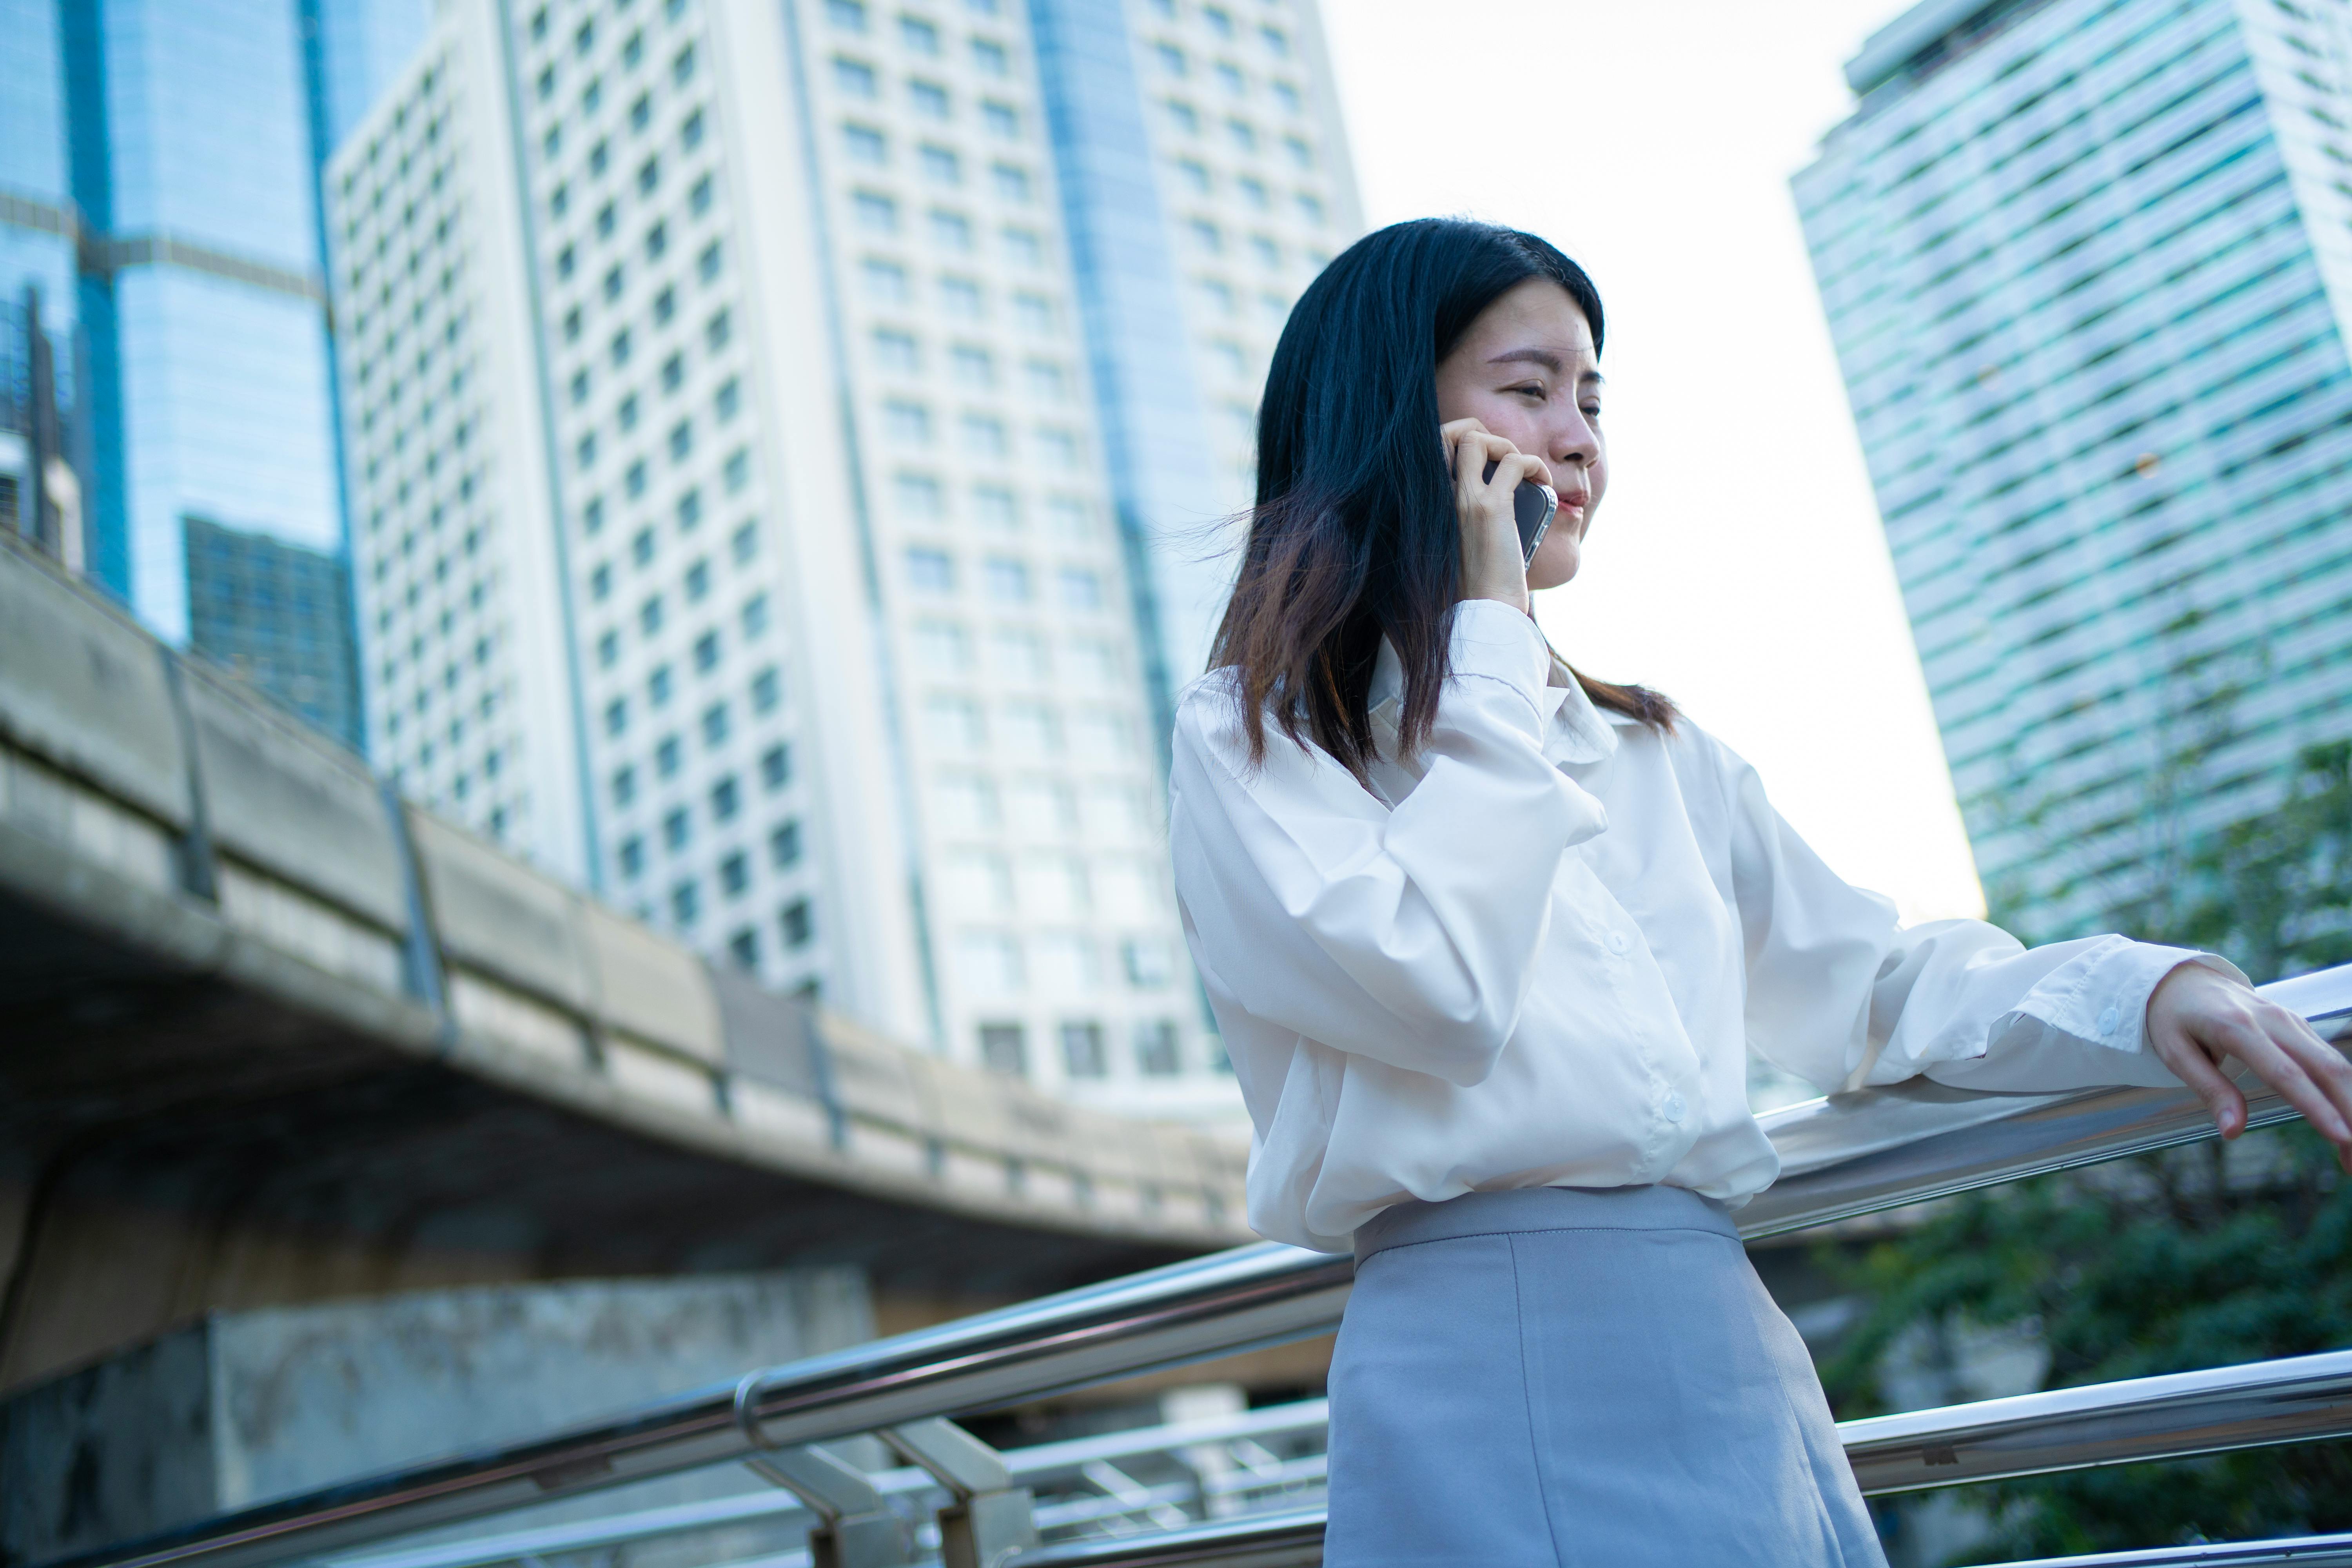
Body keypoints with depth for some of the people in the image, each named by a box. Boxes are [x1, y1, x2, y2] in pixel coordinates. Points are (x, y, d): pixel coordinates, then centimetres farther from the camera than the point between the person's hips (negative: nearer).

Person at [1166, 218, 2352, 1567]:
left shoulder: (1655, 752, 18)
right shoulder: (1253, 735, 0)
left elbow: (1866, 983, 18)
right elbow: (1432, 984, -17)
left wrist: (2143, 994, 0)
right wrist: (1486, 634, -7)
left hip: (1733, 1346, 6)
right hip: (1492, 1356, -6)